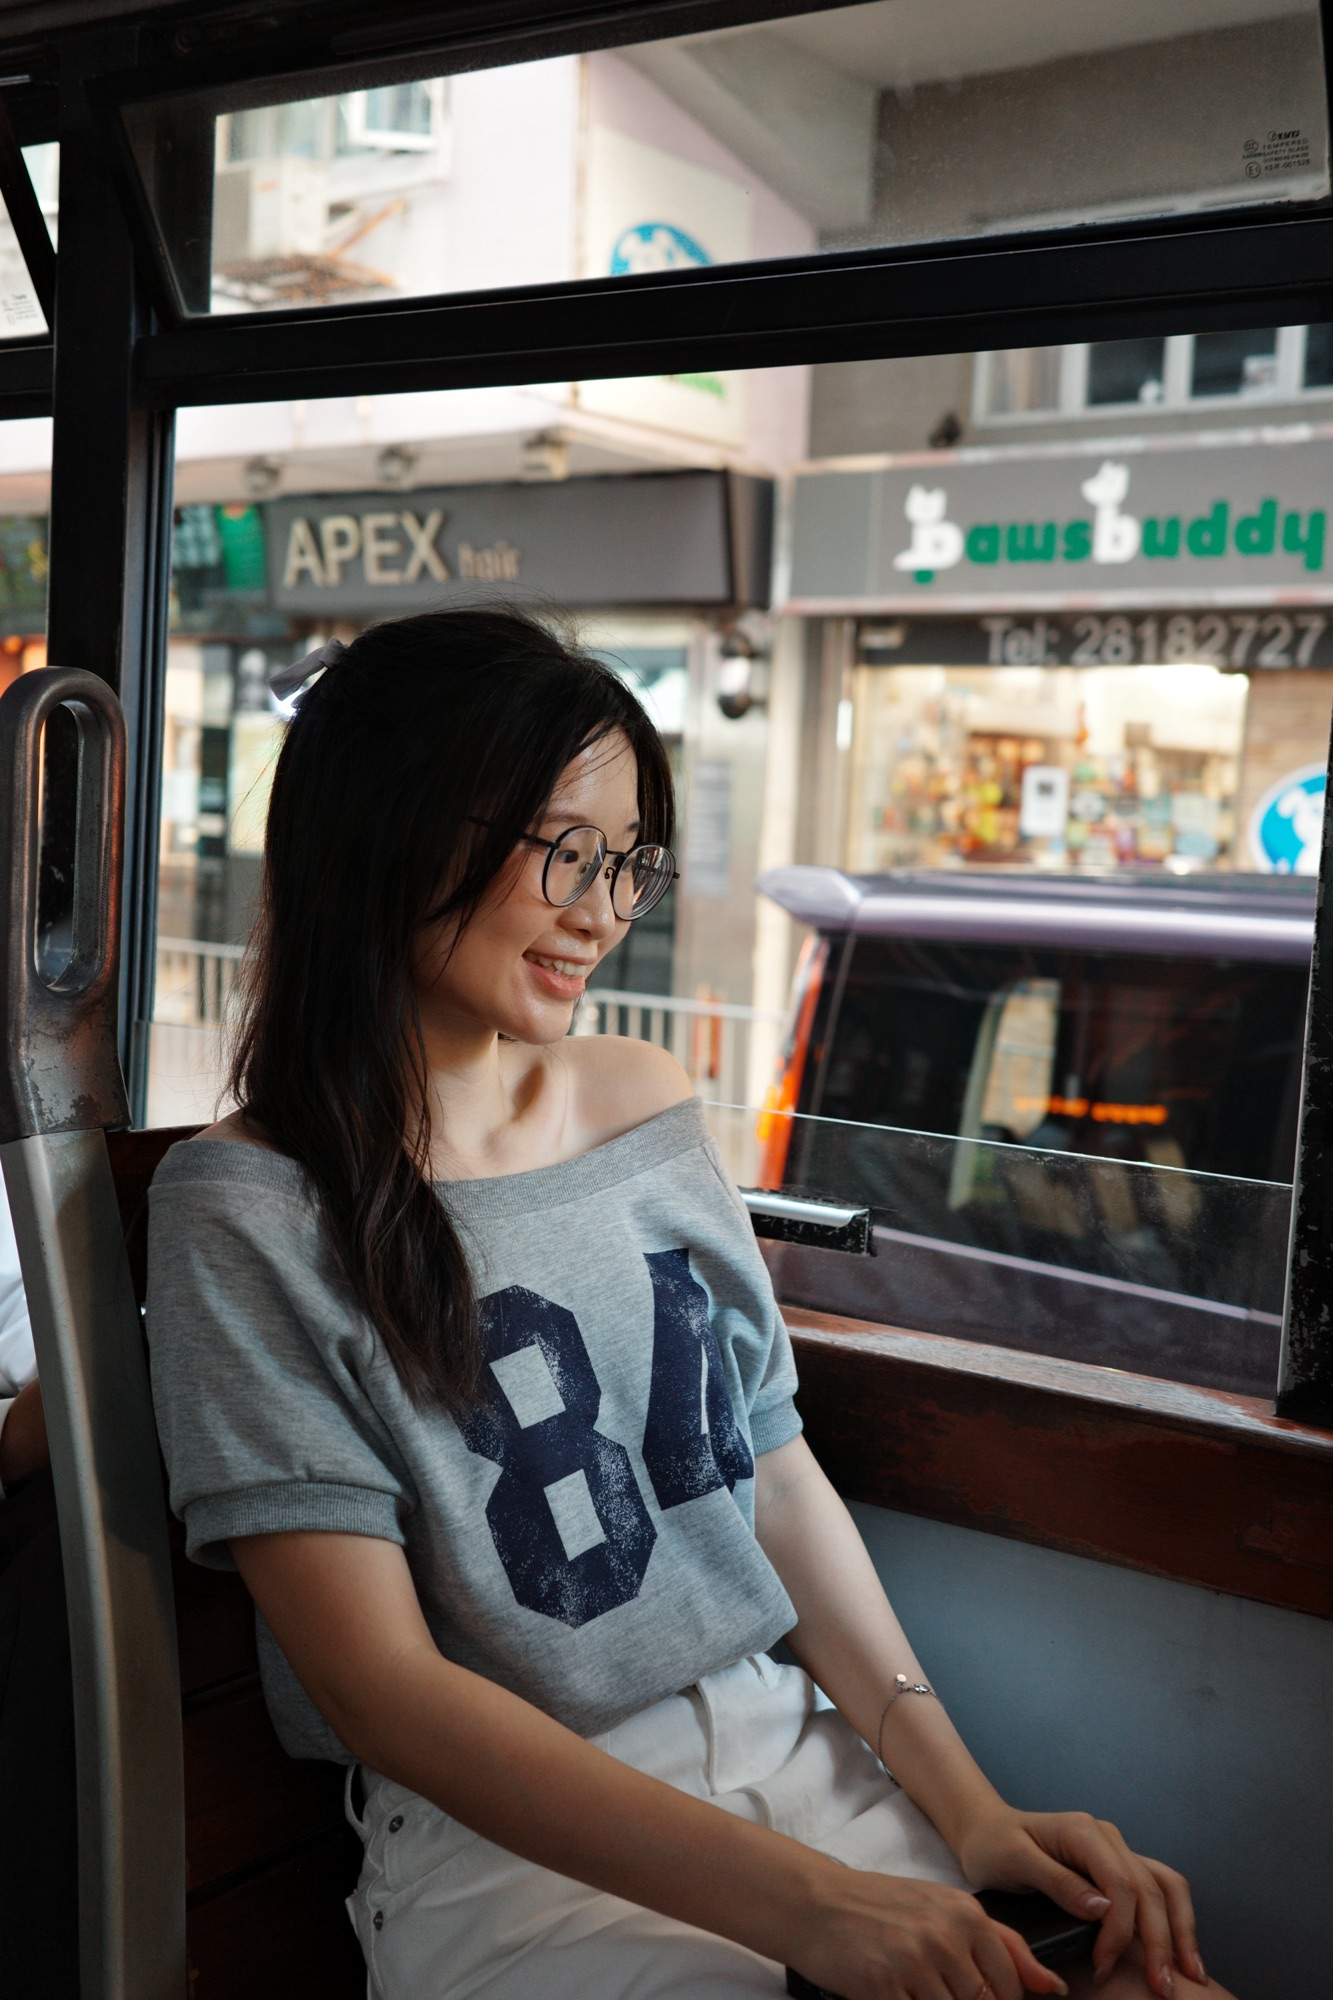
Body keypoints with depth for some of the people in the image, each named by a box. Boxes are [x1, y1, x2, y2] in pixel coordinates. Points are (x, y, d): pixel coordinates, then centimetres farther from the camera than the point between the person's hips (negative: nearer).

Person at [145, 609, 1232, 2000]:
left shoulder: (651, 1105, 7)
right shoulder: (250, 1214, -10)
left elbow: (778, 1474, 9)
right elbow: (380, 1684, -14)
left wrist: (970, 1808, -3)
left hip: (786, 1735, 5)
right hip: (496, 1832, -5)